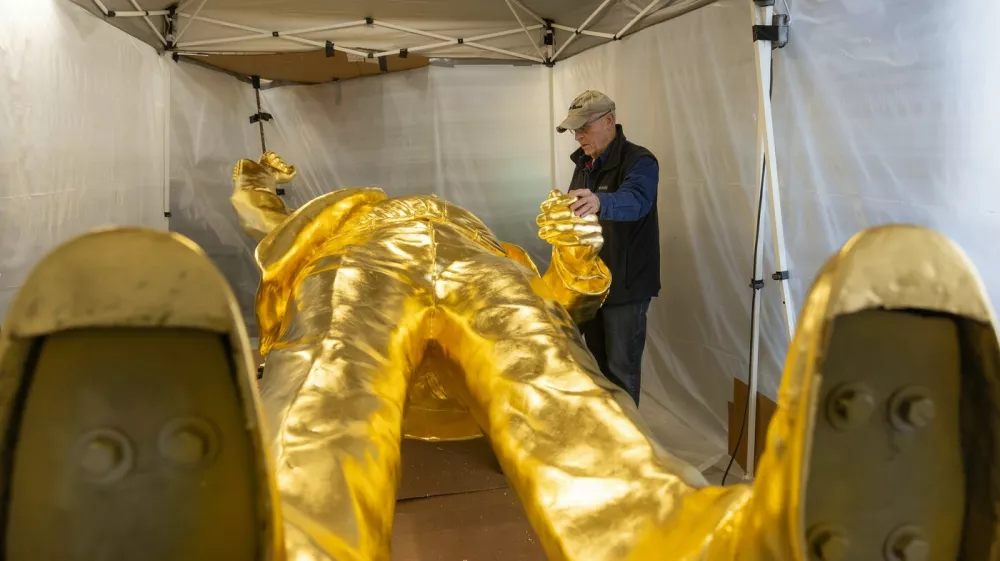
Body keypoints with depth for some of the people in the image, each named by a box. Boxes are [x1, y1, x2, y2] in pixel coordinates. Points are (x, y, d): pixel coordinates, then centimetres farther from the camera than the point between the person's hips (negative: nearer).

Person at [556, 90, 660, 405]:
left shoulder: (639, 161, -17)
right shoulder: (583, 163, 8)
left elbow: (634, 200, -40)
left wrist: (599, 202, -61)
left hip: (625, 285, -8)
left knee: (621, 369, 1)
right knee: (595, 362, 20)